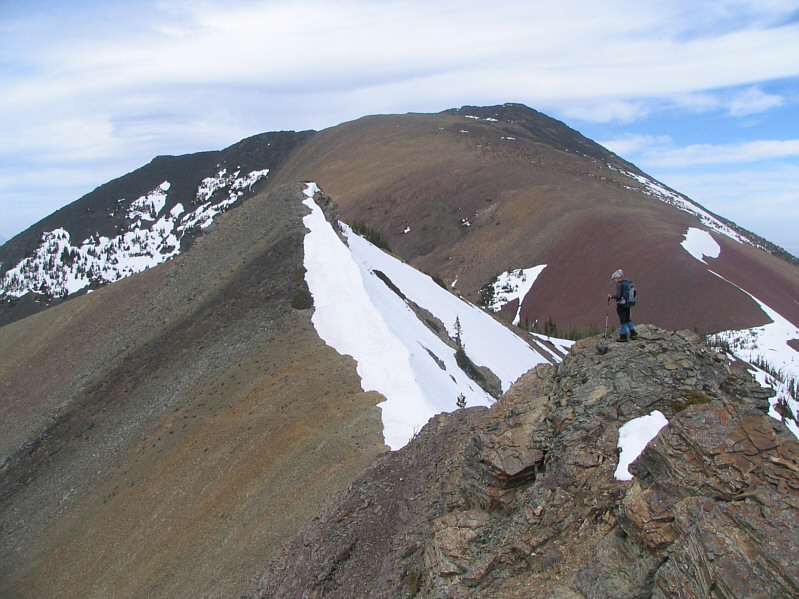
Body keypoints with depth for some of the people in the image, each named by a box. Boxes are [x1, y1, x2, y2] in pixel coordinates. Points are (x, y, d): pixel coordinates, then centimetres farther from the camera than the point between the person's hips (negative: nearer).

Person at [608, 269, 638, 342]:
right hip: (628, 304, 8)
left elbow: (618, 295, -25)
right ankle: (633, 334, 24)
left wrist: (610, 296, -9)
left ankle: (623, 337, 6)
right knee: (628, 319, 21)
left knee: (623, 320, -1)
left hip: (621, 305, -8)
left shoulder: (619, 285, -17)